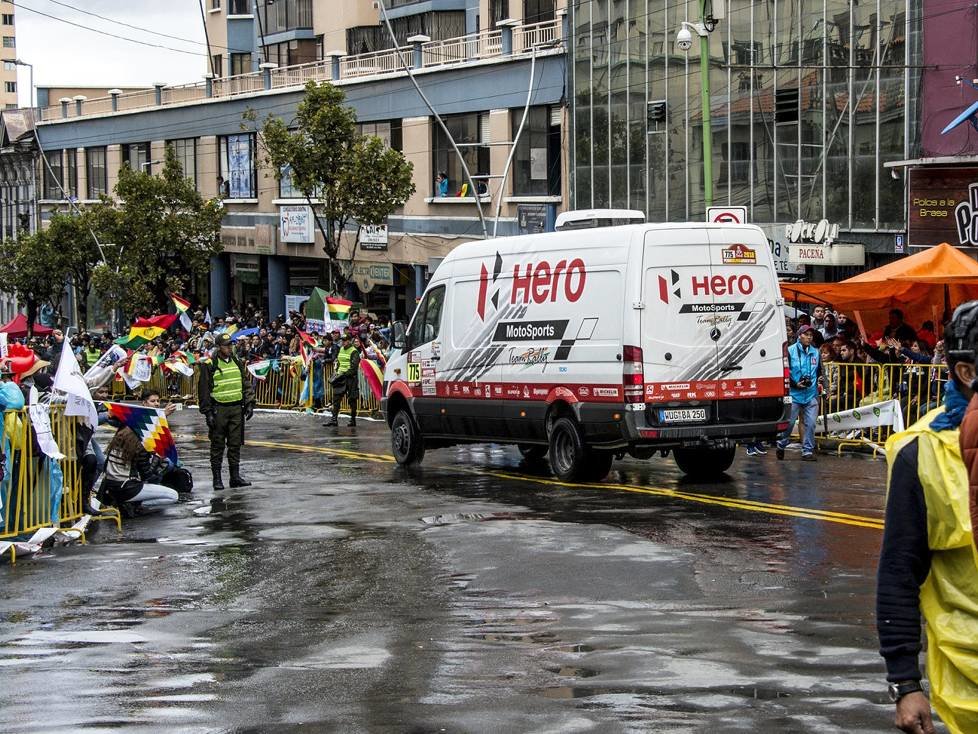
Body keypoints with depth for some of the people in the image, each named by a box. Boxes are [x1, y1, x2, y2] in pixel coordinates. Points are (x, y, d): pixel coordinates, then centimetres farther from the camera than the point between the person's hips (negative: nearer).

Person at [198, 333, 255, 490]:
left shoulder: (238, 362, 12)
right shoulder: (209, 365, -4)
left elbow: (246, 384, 18)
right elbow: (204, 390, -5)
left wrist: (249, 403, 8)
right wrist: (207, 412, -9)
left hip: (237, 408, 4)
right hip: (219, 409, -4)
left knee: (236, 444, 6)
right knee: (217, 445, 0)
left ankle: (235, 476, 11)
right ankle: (217, 478, 4)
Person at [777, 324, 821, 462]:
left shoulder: (815, 352, 12)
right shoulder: (790, 351, -2)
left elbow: (819, 371, 25)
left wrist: (819, 380, 5)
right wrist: (795, 384, -12)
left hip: (811, 395, 3)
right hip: (794, 394, -3)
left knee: (810, 423, -3)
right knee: (789, 422, 1)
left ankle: (808, 451, 5)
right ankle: (781, 446, 23)